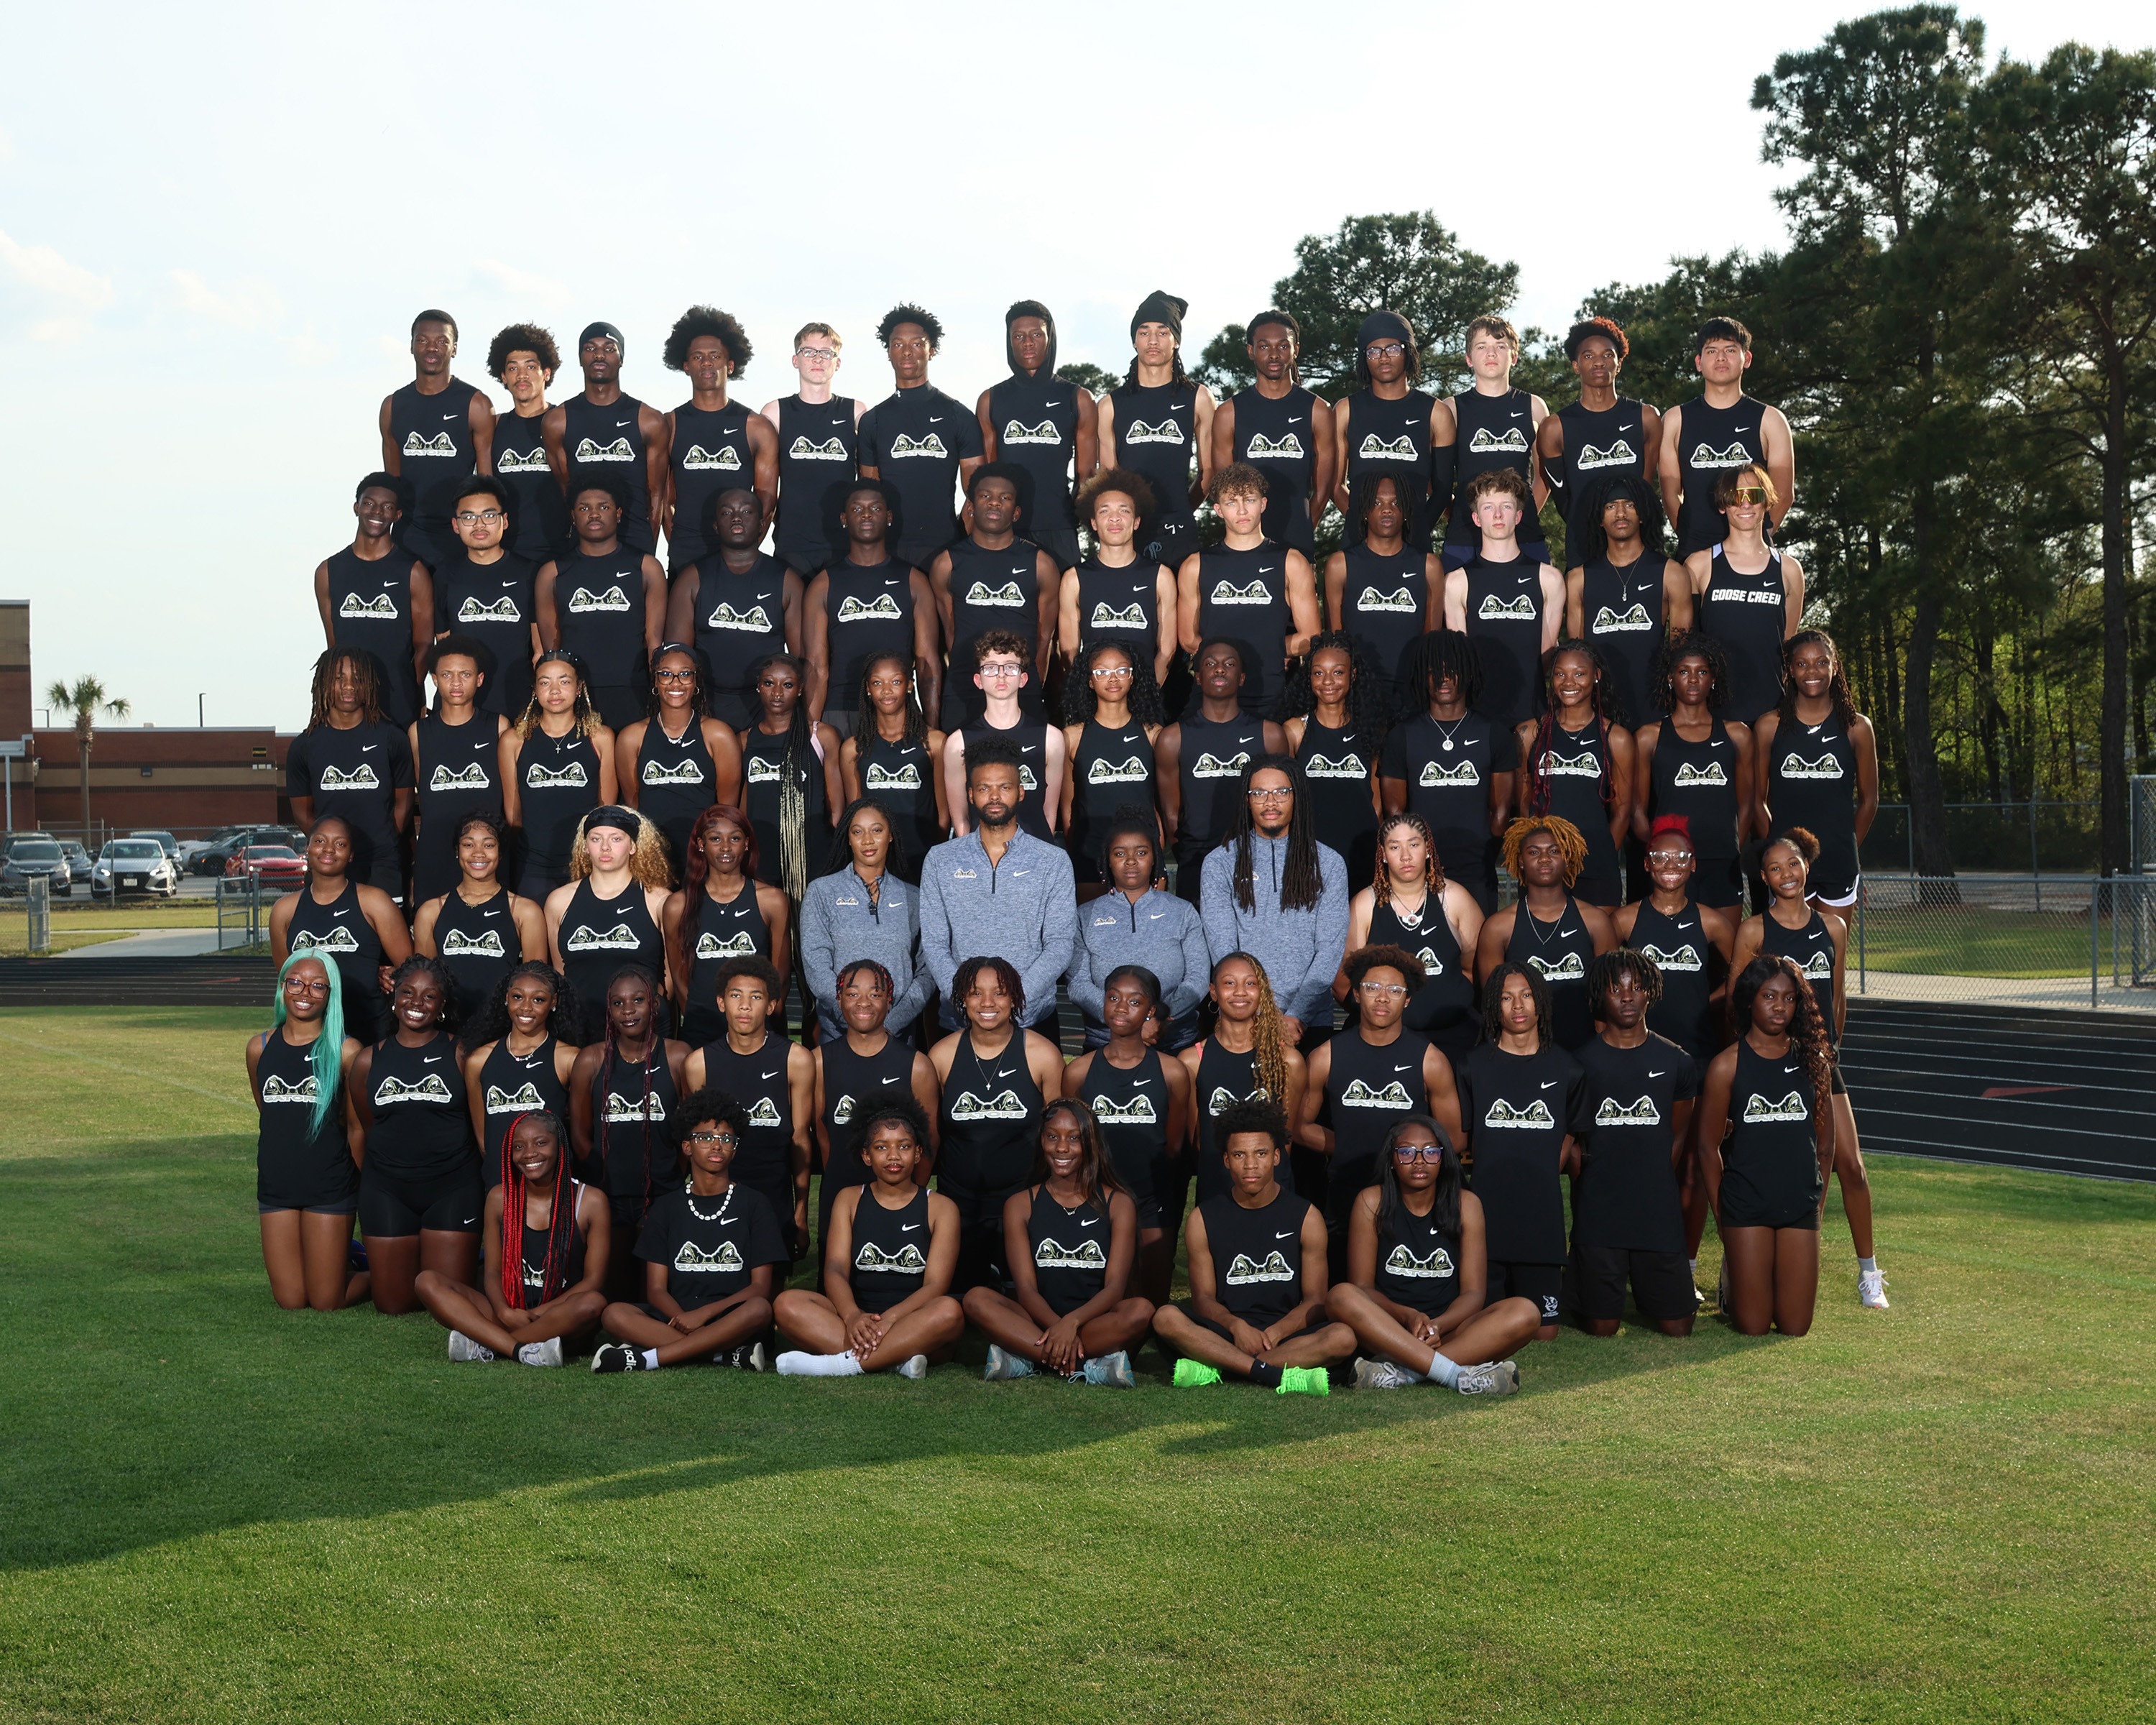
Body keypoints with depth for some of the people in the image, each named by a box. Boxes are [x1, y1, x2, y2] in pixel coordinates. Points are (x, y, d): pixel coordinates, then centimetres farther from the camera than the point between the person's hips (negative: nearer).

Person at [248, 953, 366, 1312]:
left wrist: (363, 1188, 3)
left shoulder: (345, 1051, -8)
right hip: (276, 1185, 4)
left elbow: (356, 1127, -1)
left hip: (330, 1188, -4)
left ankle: (374, 1275, 30)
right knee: (291, 1301, 6)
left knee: (327, 1302, 0)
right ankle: (342, 1258, 35)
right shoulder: (260, 1047, 3)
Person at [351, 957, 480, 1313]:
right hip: (387, 1191, 2)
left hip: (452, 1190, -2)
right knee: (392, 1304, 5)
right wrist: (371, 1179, 14)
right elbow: (365, 1131, 15)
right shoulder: (368, 1061, 5)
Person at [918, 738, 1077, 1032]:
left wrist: (1015, 995, -16)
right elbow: (933, 943, 5)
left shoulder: (1053, 862, 5)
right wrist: (962, 995, -13)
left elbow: (1060, 944, -1)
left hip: (1032, 1017, -1)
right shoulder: (940, 860, 9)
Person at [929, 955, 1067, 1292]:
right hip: (958, 1198, 2)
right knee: (961, 1293, 10)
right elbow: (930, 1134, 7)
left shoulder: (1043, 1055, -8)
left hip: (1022, 1195, -2)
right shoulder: (942, 1056, -4)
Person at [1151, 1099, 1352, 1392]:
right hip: (1226, 1332, 0)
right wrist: (1235, 1325, -19)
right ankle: (1281, 1376, -37)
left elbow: (1316, 1300, 1)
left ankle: (1214, 1366, -31)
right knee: (1166, 1318, -30)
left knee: (1343, 1337, -32)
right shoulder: (1203, 1219, 8)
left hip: (1287, 1334, 0)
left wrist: (1277, 1331, -18)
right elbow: (1203, 1297, 3)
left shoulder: (1305, 1217, 7)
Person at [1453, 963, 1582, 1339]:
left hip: (1544, 1216, 1)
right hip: (1487, 1216, -1)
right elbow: (1459, 1141, 10)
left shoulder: (1565, 1068, 8)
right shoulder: (1474, 1067, 5)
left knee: (1545, 1333, 1)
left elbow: (1573, 1139, 14)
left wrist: (1544, 1169, 2)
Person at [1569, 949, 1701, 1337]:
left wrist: (1656, 1186, 7)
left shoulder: (1675, 1061, 8)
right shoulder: (1582, 1060, 3)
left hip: (1659, 1212, 1)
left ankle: (1647, 1296, 34)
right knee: (1602, 1328, 0)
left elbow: (1679, 1138, 15)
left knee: (1677, 1326, 2)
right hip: (1598, 1213, -1)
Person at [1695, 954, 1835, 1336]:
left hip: (1800, 1206, 3)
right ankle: (1731, 1280, 30)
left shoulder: (1814, 1061, 5)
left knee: (1795, 1327, 2)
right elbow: (1708, 1147, 0)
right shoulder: (1727, 1065, -4)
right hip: (1747, 1207, -3)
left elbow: (1825, 1142, 12)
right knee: (1753, 1326, -1)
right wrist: (1722, 1216, 0)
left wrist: (1818, 1203, 7)